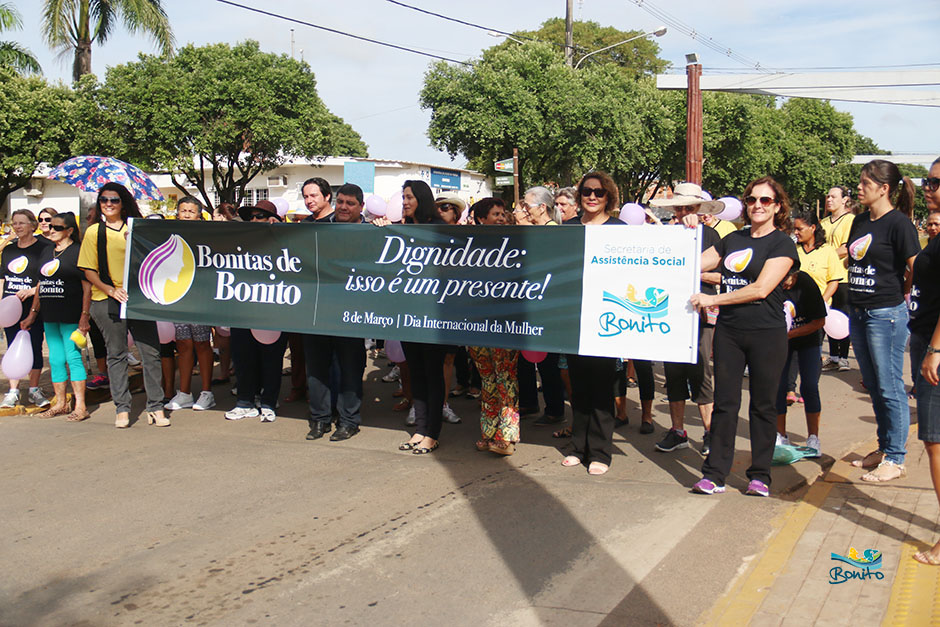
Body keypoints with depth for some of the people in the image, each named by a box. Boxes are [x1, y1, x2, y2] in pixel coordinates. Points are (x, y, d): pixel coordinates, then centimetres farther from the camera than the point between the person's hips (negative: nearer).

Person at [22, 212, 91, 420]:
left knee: (73, 357, -7)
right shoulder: (46, 251, 16)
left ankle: (81, 406, -2)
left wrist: (85, 315, -16)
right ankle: (60, 403, 20)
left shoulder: (78, 251, -6)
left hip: (71, 316, -7)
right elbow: (41, 284, 20)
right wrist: (33, 313, 17)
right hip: (50, 316, 7)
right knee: (55, 359, 11)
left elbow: (87, 286, -10)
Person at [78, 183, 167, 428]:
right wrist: (110, 289, -11)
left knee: (151, 352, -3)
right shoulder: (94, 232, 7)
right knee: (116, 354, 4)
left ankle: (155, 407, 4)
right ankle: (122, 409, 12)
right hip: (107, 300, -1)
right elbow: (89, 271, 3)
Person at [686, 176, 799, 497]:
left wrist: (713, 299, -16)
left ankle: (760, 475, 15)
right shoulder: (733, 239, 13)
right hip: (728, 331, 4)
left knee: (763, 405, 5)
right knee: (725, 402, 4)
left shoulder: (782, 243, -3)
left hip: (766, 334, -4)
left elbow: (761, 289, -14)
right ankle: (714, 473, 8)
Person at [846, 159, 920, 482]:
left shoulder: (899, 223, -11)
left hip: (886, 314, -8)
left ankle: (895, 459, 6)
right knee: (873, 386, 16)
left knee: (889, 388, -2)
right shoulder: (860, 221, 12)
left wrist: (896, 293, -2)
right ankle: (884, 447, 28)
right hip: (858, 313, 8)